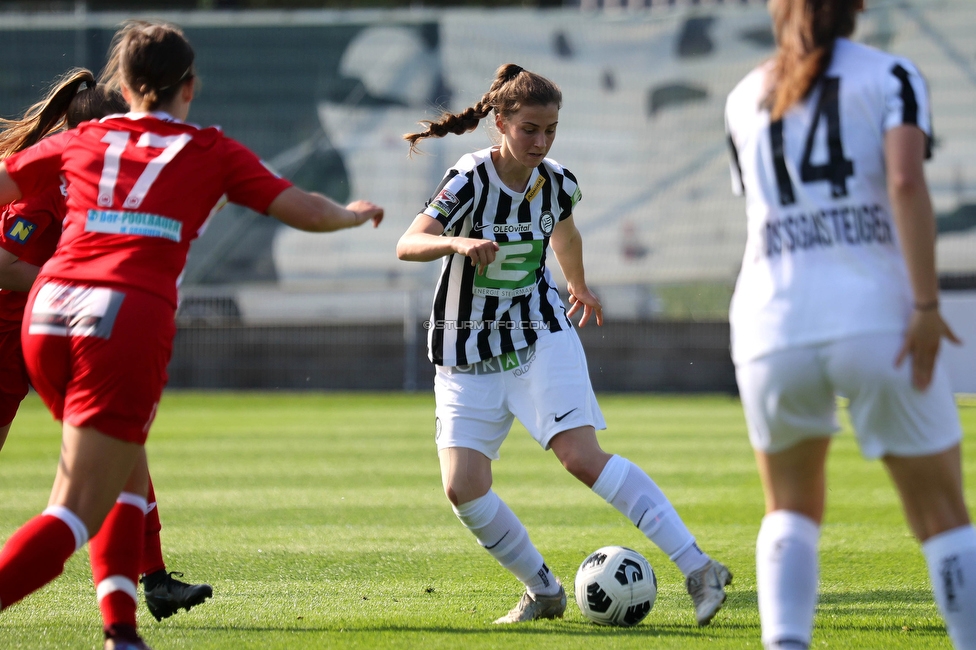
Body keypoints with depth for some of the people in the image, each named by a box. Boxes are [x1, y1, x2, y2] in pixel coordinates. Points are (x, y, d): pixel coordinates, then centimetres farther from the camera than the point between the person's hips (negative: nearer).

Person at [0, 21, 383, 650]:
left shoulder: (80, 141, 19)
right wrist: (355, 214, 36)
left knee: (125, 473, 24)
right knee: (77, 514, -8)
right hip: (131, 322, -4)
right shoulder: (211, 151, 13)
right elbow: (307, 211, 15)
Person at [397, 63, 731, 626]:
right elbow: (408, 245, -28)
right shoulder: (470, 181, -15)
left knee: (582, 456, -19)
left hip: (542, 337, 0)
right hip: (469, 353, 0)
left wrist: (580, 287, 38)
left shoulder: (559, 183, -3)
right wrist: (458, 243, -47)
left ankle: (699, 571, -22)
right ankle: (545, 591, 10)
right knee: (463, 489, -10)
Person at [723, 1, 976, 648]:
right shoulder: (891, 77, 3)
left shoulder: (744, 100, 16)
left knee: (792, 511, 21)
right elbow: (906, 182, -14)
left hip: (774, 332, 3)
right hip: (878, 321, -3)